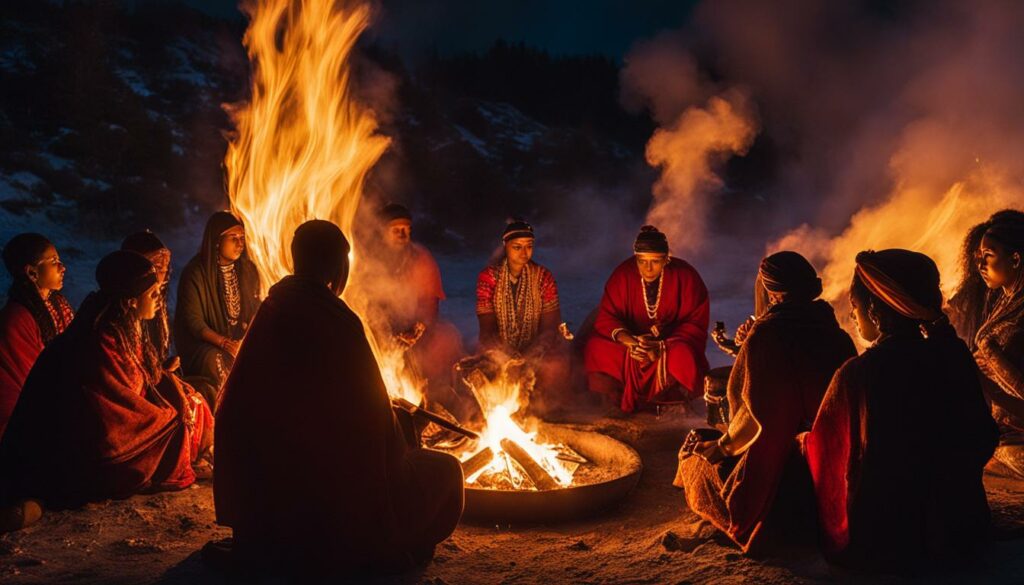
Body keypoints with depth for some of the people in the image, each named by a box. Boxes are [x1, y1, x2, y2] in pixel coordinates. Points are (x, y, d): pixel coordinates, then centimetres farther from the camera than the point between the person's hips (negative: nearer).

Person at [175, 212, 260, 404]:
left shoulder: (248, 270, 5)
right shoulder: (195, 274, -11)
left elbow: (255, 310, 8)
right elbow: (194, 322, -12)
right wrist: (225, 343, -25)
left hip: (243, 339, 5)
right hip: (204, 343, -5)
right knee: (219, 363, -34)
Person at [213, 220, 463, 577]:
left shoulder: (272, 309, -1)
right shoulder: (337, 320, -21)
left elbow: (238, 405, 8)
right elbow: (370, 413, -17)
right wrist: (398, 452, 2)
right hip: (330, 479, -8)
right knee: (444, 471, 10)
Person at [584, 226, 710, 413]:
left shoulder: (685, 276, -15)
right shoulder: (623, 275, -12)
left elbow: (696, 323, -13)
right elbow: (606, 317, -12)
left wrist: (663, 347, -29)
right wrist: (630, 341, -33)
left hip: (672, 342, -1)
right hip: (631, 339, 1)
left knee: (683, 357, -35)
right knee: (596, 350, -24)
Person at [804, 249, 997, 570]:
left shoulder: (856, 374, -22)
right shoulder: (955, 357, -8)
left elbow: (822, 455, -8)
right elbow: (984, 439, 6)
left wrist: (801, 439, 15)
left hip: (882, 542, -6)